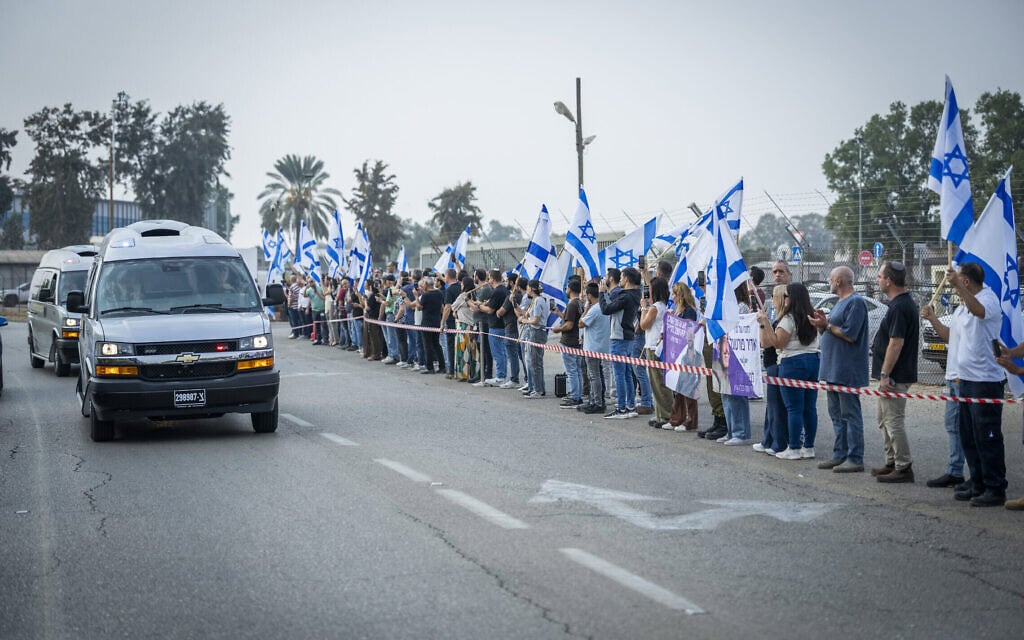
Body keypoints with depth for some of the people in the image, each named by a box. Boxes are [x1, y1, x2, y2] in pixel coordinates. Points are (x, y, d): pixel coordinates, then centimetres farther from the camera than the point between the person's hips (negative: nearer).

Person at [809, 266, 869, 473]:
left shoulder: (856, 302, -12)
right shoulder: (840, 302, 19)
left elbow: (849, 335, -20)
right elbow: (830, 334, 22)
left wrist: (827, 325, -13)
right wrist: (821, 325, 3)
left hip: (847, 372, -10)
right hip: (832, 369, 10)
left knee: (850, 414, -7)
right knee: (837, 415, 12)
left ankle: (855, 459, -6)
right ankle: (840, 455, 18)